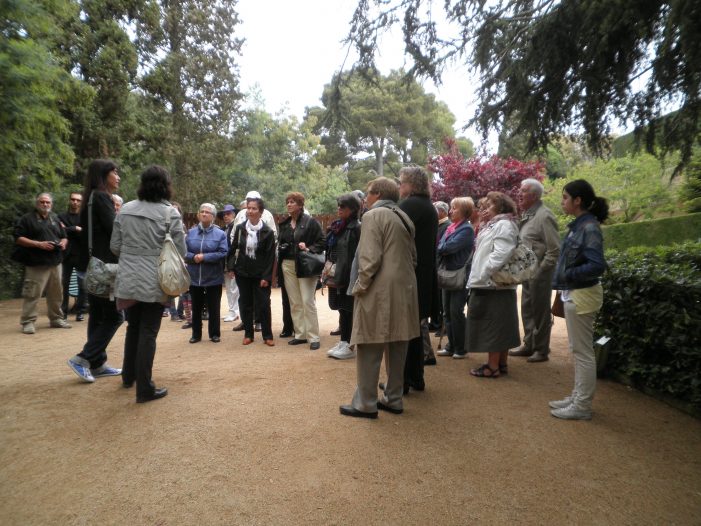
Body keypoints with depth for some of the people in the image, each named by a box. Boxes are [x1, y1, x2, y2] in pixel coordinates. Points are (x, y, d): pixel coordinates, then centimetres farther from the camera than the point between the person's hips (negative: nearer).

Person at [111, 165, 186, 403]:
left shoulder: (125, 210, 1)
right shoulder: (170, 213, -11)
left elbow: (115, 246, 5)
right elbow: (180, 252, -9)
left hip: (128, 280, 4)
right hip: (154, 282, -4)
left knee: (133, 328, 22)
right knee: (148, 332, 4)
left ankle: (128, 375, 37)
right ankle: (144, 388, 10)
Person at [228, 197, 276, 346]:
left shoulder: (267, 232, -8)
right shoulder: (240, 228, 2)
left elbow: (270, 256, -8)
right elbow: (233, 249, 9)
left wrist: (266, 276, -13)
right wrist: (231, 266, 0)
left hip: (260, 275, -3)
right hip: (242, 272, 3)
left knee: (263, 304, 0)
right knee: (245, 304, 9)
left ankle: (267, 336, 12)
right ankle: (248, 334, 22)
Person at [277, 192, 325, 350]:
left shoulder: (310, 221, -4)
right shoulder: (284, 224, 13)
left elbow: (321, 242, -6)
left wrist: (309, 249, -20)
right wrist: (280, 247, 2)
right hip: (288, 265, 6)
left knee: (308, 302, -6)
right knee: (294, 302, 8)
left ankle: (313, 337, 1)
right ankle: (300, 334, 18)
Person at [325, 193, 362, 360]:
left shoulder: (356, 228, -12)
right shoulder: (336, 226, 13)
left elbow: (356, 256, -18)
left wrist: (343, 276, -20)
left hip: (348, 276, -7)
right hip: (335, 275, 7)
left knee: (347, 310, 1)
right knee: (342, 309, 14)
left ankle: (350, 346, 11)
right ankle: (343, 342, 24)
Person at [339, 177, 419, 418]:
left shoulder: (373, 215, -8)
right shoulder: (404, 217, 16)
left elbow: (370, 258, -17)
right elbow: (412, 256, 16)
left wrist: (359, 287, -8)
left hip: (379, 291, -8)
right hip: (404, 290, 8)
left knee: (369, 349, 0)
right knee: (397, 347, 13)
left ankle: (366, 404, 7)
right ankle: (394, 399, 22)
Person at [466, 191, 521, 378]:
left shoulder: (504, 225, -13)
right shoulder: (494, 225, 19)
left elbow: (501, 254, -24)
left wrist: (483, 274, -22)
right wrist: (482, 223, 14)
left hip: (494, 285, -10)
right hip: (491, 285, 10)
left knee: (494, 326, -3)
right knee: (499, 326, 14)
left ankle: (493, 366, 4)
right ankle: (502, 363, 22)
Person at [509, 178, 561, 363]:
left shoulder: (544, 216, -15)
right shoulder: (527, 215, 12)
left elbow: (554, 249, -17)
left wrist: (541, 270, -17)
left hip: (539, 272, -9)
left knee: (540, 311, 2)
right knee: (527, 309, 15)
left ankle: (541, 349, 15)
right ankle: (528, 345, 28)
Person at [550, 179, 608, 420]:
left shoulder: (589, 228, -18)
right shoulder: (578, 225, 8)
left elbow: (597, 265, -25)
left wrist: (566, 276, -17)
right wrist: (562, 281, 3)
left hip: (582, 296, -9)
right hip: (573, 294, 9)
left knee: (583, 351, 1)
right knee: (577, 350, 17)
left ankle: (582, 406, 13)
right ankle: (578, 397, 30)